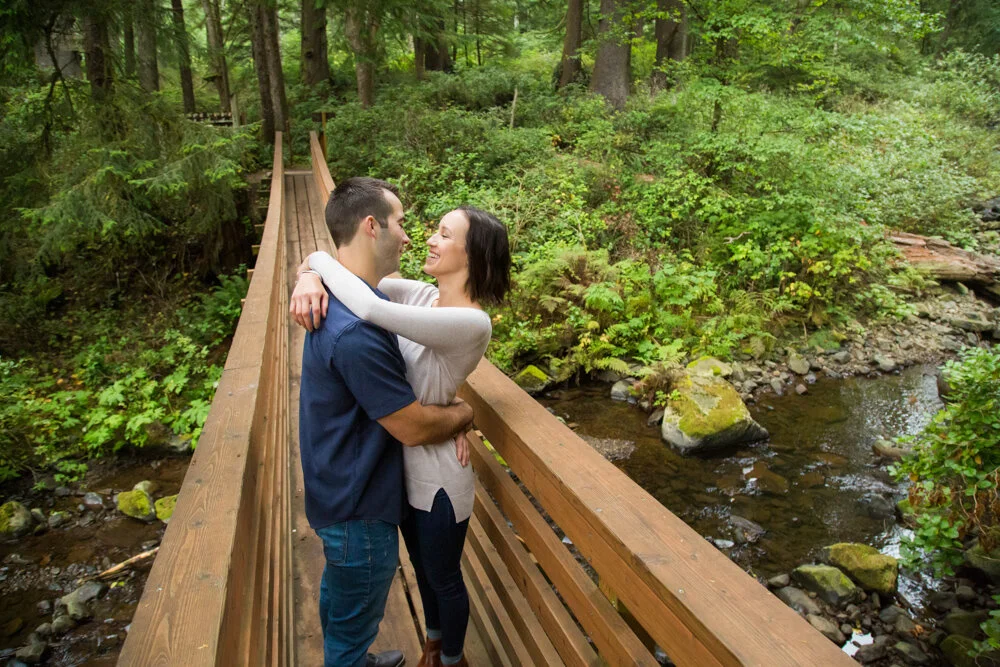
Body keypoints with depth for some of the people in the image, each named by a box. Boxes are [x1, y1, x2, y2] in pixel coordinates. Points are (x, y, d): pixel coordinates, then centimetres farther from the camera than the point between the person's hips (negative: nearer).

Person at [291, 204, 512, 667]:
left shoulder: (472, 324, -29)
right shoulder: (419, 295, -6)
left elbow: (369, 307, -40)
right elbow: (355, 276, -1)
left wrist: (318, 260, -24)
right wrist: (311, 279, -24)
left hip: (438, 477, -7)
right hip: (405, 467, 7)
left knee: (443, 577, 19)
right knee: (424, 568, 29)